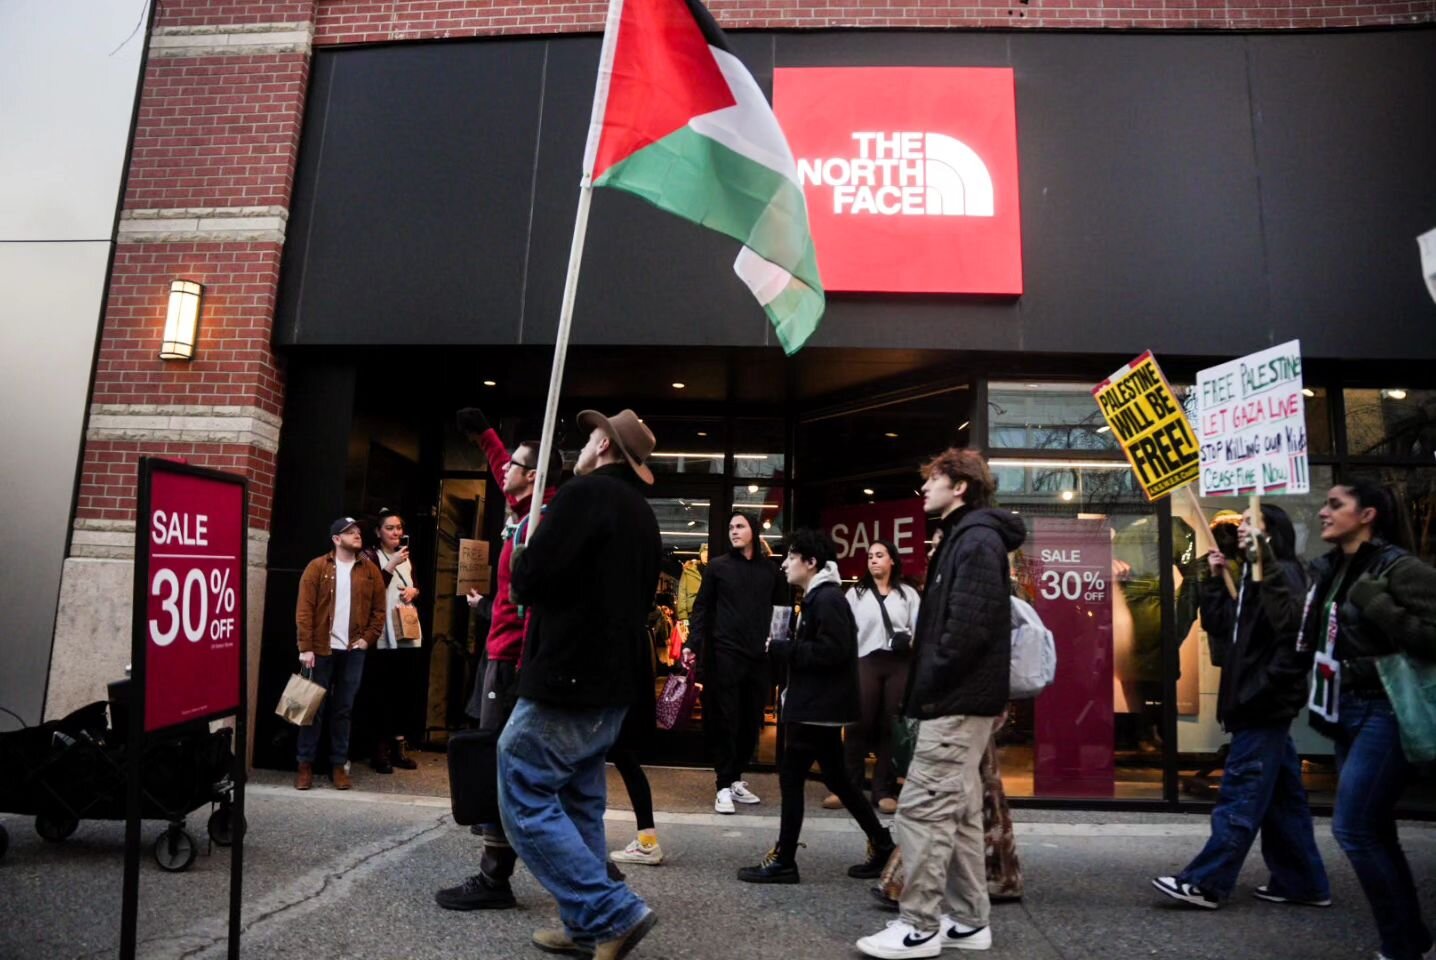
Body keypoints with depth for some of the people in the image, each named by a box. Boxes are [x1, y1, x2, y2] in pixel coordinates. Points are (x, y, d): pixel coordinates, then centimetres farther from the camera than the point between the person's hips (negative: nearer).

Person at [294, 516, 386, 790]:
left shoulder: (370, 571, 7)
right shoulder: (317, 567, -1)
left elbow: (378, 610, 9)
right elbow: (304, 609, -5)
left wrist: (368, 638, -3)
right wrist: (306, 647, -11)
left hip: (353, 650, 2)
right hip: (321, 649, -2)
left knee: (343, 709, 8)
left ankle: (339, 765, 15)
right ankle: (306, 764, 14)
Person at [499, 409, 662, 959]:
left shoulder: (586, 493, -14)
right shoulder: (642, 514, 15)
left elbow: (528, 581, -19)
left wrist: (523, 581, 2)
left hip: (568, 676, -9)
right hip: (613, 680, 9)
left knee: (525, 799, -2)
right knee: (578, 803, 16)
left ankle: (614, 914, -3)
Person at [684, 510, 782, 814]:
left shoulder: (770, 569, 11)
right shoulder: (718, 566, 4)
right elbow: (701, 608, 3)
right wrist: (693, 643, -8)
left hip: (759, 656, 3)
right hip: (725, 654, -3)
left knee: (751, 720, 7)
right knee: (725, 720, 0)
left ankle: (736, 777, 23)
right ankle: (724, 785, 9)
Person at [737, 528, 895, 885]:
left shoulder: (828, 598, -15)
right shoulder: (818, 597, 16)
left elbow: (831, 651, -25)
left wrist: (782, 649, -18)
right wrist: (784, 650, 2)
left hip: (818, 707, -10)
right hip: (818, 705, 10)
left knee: (791, 777, -2)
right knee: (836, 777, 15)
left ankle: (783, 861, 8)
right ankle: (881, 845, 24)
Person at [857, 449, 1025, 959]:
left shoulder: (976, 539, -14)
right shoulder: (964, 537, 18)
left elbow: (970, 625, -23)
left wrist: (928, 684, -16)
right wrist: (926, 683, 11)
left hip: (957, 700, -10)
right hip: (961, 698, 10)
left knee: (922, 809, -6)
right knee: (957, 812, 15)